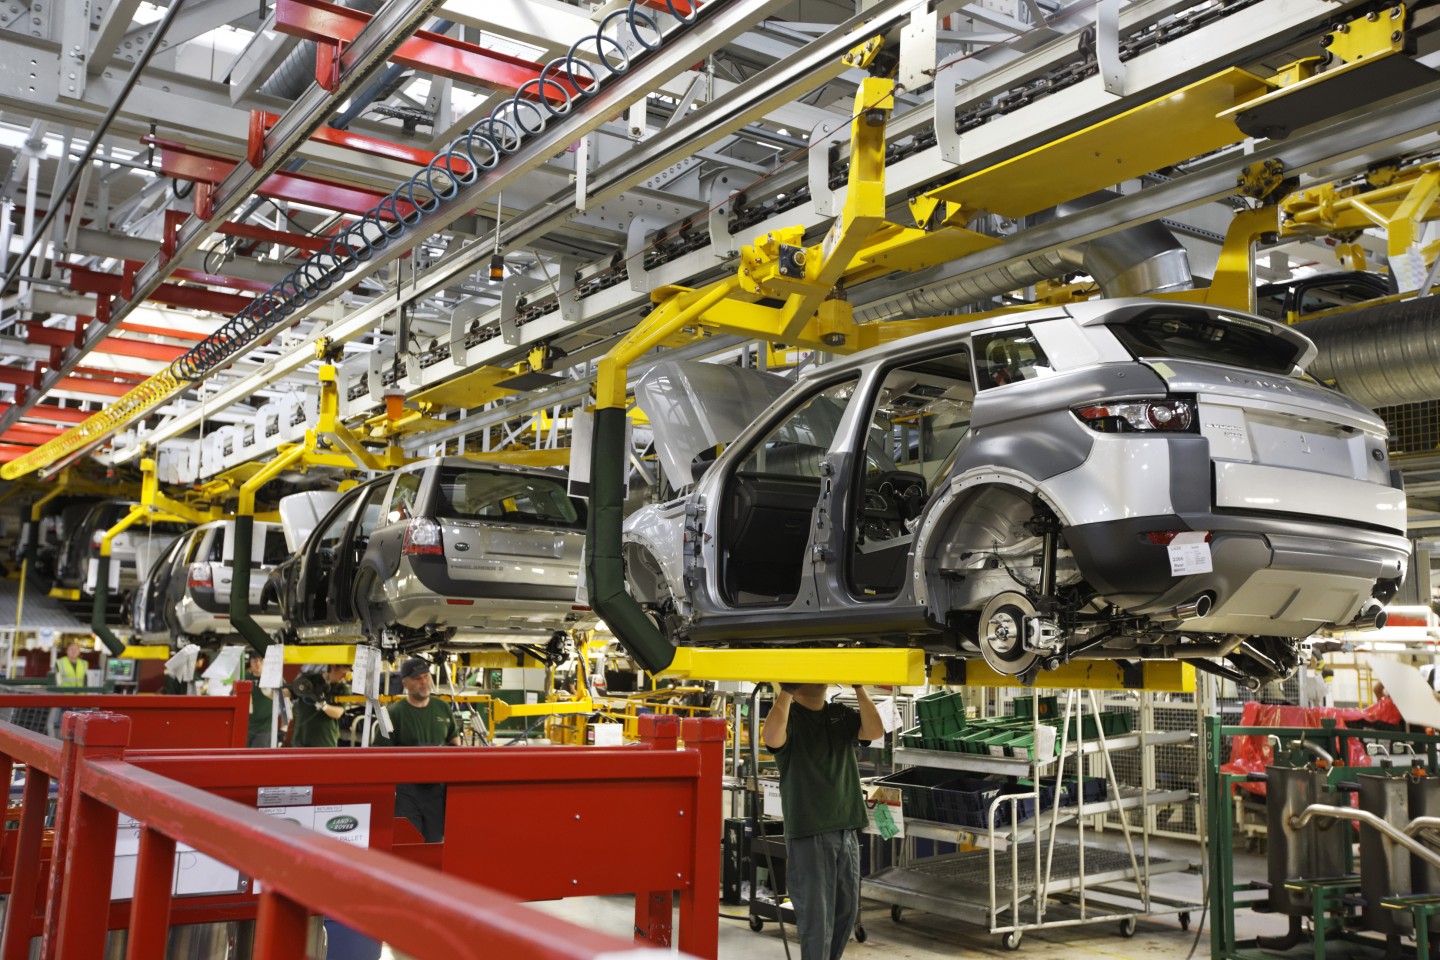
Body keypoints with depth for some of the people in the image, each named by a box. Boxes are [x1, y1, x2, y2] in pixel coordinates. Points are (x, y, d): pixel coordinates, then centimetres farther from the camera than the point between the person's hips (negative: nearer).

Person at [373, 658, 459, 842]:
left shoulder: (443, 708, 11)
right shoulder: (395, 712, -6)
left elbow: (454, 738, 24)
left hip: (437, 785, 4)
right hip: (406, 787, -4)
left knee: (434, 841, 10)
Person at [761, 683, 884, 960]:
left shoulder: (841, 714, 12)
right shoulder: (789, 717, -5)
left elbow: (875, 730, -5)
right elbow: (772, 738, -28)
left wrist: (859, 688, -8)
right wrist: (786, 692, -25)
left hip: (846, 830, 6)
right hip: (808, 833, -6)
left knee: (847, 911, 16)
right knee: (816, 917, -4)